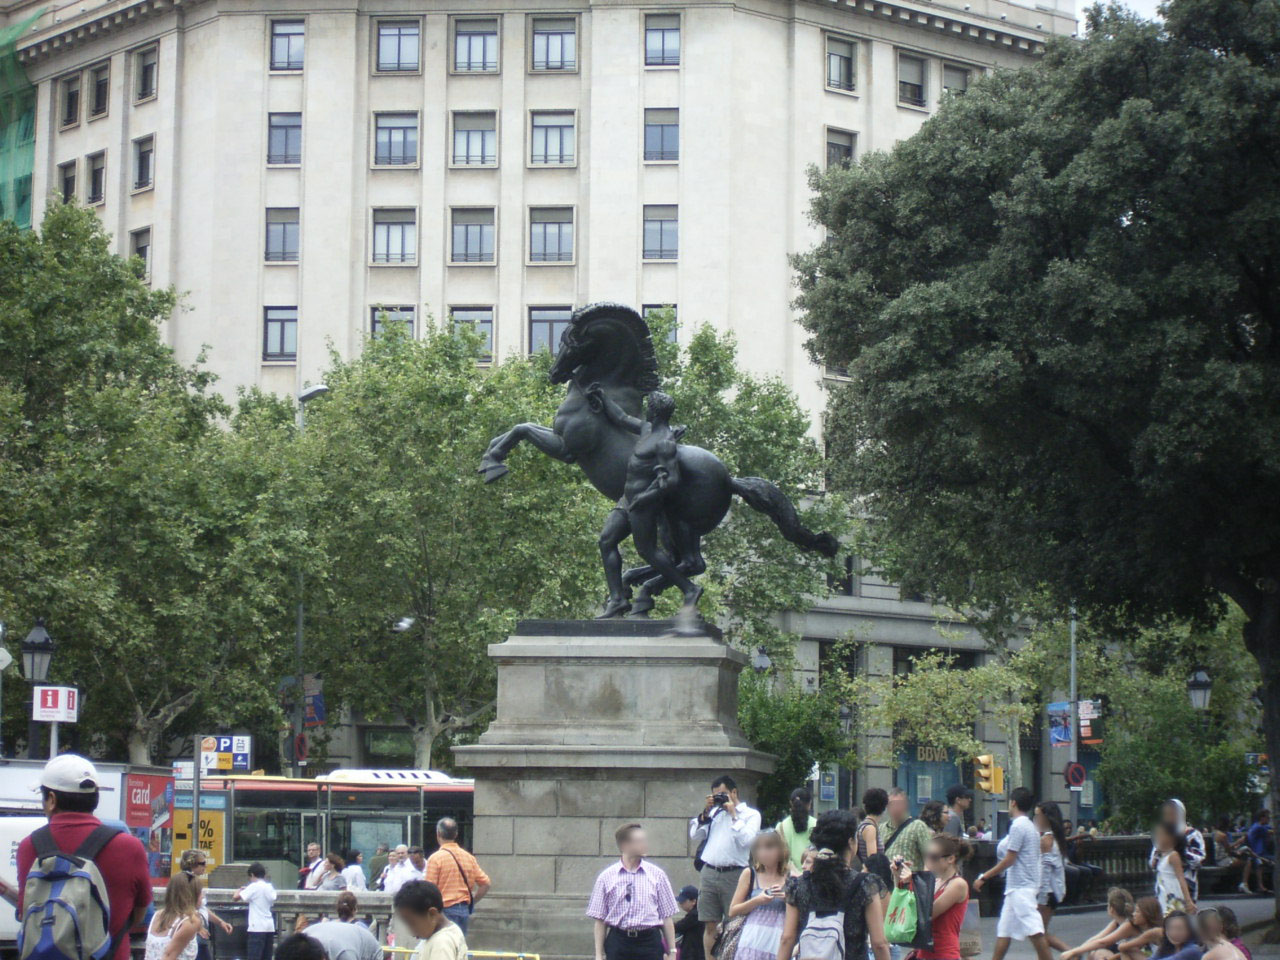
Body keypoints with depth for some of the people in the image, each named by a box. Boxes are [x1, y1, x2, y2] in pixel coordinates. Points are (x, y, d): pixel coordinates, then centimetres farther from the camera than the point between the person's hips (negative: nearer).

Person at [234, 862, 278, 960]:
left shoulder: (254, 887, -8)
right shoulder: (270, 887, 11)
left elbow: (235, 897, -12)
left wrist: (240, 889, 11)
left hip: (257, 927, -7)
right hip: (270, 927, 7)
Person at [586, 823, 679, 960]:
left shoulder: (657, 874, 2)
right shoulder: (606, 877, 1)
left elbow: (666, 917, 6)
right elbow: (599, 919, 3)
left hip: (649, 942, 0)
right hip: (618, 942, 0)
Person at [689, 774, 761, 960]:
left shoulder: (751, 814, 4)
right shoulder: (714, 812, 17)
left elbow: (746, 840, -12)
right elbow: (695, 836, 12)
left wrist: (733, 815, -7)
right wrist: (706, 812, 5)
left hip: (733, 875, -4)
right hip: (709, 873, 4)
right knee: (710, 925, 5)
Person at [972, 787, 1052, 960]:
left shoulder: (1018, 826, -14)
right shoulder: (1030, 826, 16)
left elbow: (1009, 860, -16)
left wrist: (984, 877, -11)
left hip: (1021, 886, -10)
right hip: (1016, 887, 10)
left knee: (1034, 931, -11)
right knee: (1003, 930, 12)